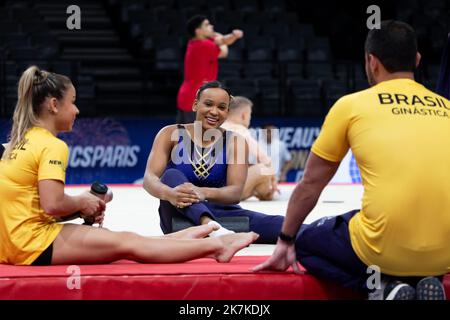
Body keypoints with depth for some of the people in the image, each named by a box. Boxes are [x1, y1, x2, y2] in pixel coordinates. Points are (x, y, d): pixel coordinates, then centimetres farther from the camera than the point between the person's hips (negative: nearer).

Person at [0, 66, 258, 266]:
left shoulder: (23, 141, 15)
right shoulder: (52, 146, -14)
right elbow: (53, 204, -23)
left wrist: (81, 206, 7)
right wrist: (82, 202, -3)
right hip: (35, 244, -9)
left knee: (125, 240, 13)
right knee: (128, 244, -4)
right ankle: (216, 246, 1)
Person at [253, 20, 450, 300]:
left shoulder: (351, 105, 6)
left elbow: (310, 184, 14)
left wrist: (286, 242, 29)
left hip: (386, 247, -3)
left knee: (307, 241, 25)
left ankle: (383, 286, 1)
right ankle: (425, 282, 4)